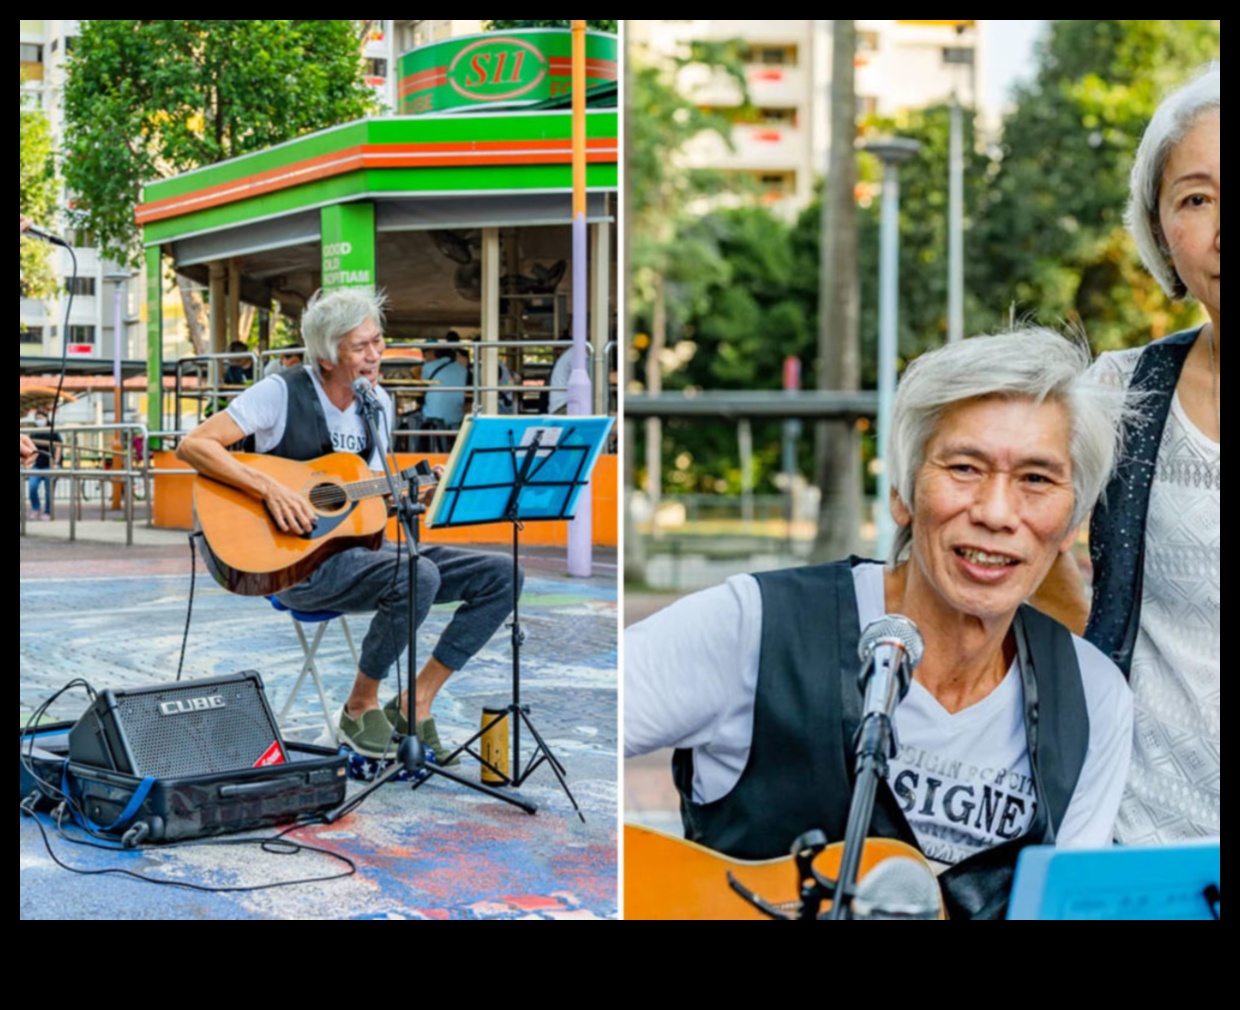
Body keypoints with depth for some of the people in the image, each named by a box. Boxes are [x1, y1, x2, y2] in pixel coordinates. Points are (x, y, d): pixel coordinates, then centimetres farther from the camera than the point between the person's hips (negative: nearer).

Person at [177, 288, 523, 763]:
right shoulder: (282, 392, -8)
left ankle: (415, 704, -2)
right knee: (419, 577, -35)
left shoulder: (379, 402, 12)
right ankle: (361, 704, -11)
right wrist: (269, 488, -26)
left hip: (361, 543, 7)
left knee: (501, 575, -7)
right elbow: (192, 445, -15)